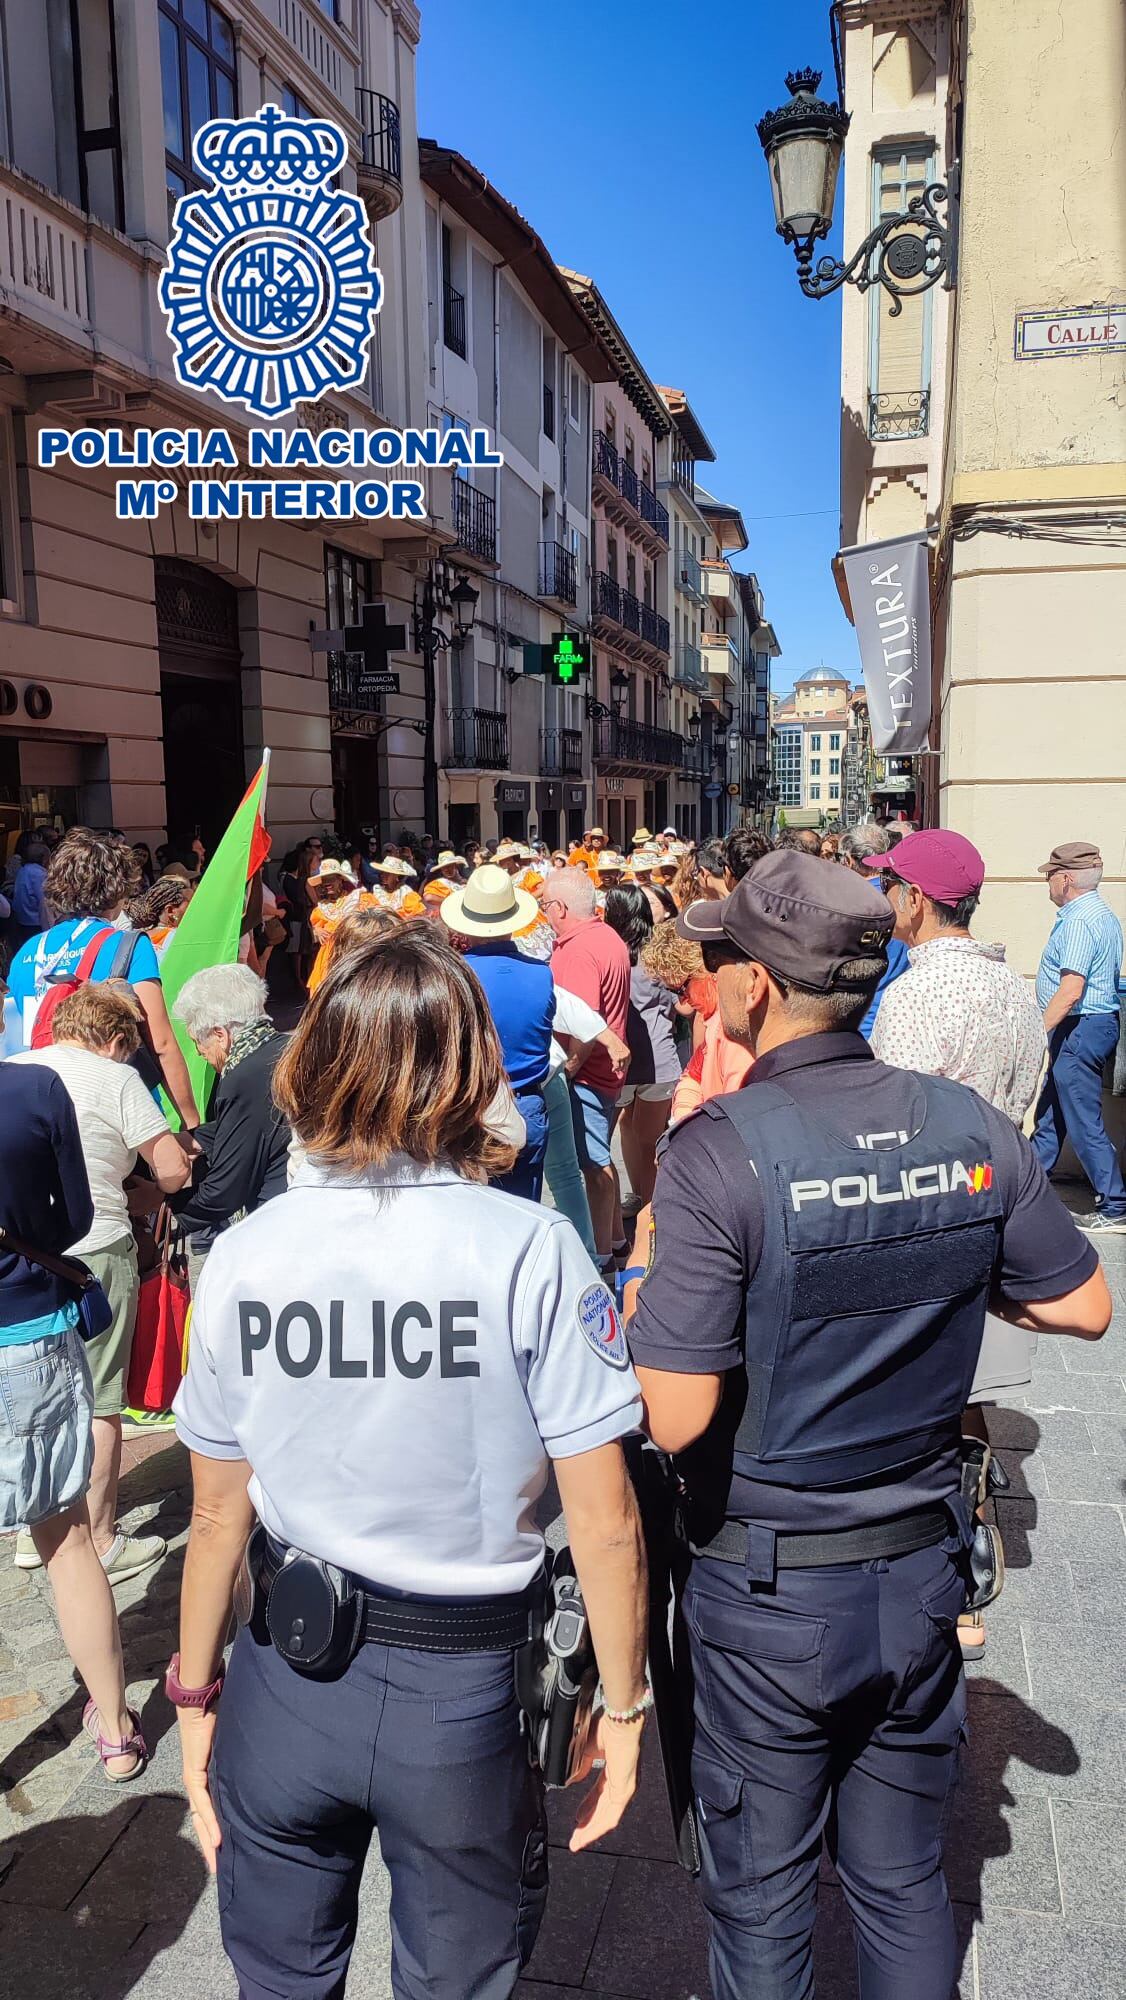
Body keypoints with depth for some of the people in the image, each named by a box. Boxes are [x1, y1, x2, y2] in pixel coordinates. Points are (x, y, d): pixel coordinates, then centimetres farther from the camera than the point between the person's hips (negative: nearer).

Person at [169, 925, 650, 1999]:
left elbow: (217, 1518, -1)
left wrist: (195, 1696, 13)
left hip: (287, 1677, 3)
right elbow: (605, 1526, -15)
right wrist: (623, 1708, 0)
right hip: (464, 1699, -2)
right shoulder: (532, 1250, -19)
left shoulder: (244, 1254, -10)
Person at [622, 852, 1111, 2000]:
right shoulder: (972, 1127, -9)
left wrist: (643, 1288, -8)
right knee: (905, 1882, 25)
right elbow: (1083, 1307, 3)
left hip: (768, 1594, -4)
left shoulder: (719, 1152, -24)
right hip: (924, 1571, 5)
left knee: (762, 1901, 19)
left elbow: (675, 1419, -25)